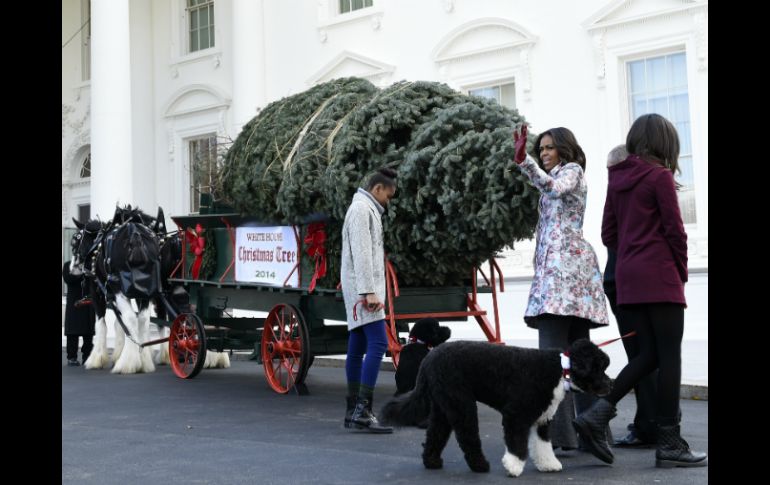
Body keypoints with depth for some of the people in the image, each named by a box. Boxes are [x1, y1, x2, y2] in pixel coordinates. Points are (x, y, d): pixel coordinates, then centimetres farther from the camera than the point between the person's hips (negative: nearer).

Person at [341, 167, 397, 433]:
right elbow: (361, 254, -18)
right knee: (378, 343, -17)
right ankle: (363, 411, -20)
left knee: (357, 349, 8)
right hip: (362, 288, -10)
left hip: (361, 291, 10)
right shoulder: (361, 209, -9)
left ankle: (353, 411, 10)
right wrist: (369, 291, -22)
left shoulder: (367, 209, 23)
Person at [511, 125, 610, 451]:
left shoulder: (572, 170, 1)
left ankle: (559, 433, -24)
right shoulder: (559, 177, 30)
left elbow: (553, 187, -21)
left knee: (553, 351, -18)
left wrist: (523, 161, -30)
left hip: (563, 263, -10)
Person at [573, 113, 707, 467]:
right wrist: (681, 271, 5)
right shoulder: (659, 176, -7)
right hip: (659, 277, -7)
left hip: (626, 278, 7)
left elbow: (608, 233, 13)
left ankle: (596, 414, 0)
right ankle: (669, 445, 0)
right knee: (669, 358, -2)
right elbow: (674, 230, -8)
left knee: (648, 353, 11)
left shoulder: (617, 178, 12)